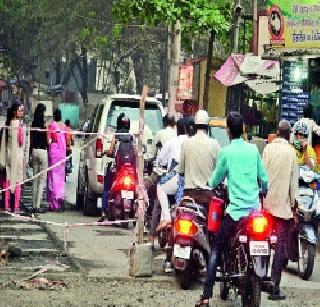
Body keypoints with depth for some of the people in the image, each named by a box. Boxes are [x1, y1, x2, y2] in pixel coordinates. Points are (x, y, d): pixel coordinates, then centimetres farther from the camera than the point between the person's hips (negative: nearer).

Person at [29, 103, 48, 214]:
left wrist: (30, 156, 16)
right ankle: (37, 205, -6)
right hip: (43, 151, -6)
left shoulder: (33, 124, 5)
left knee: (35, 180, 11)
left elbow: (31, 141, 10)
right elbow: (48, 141, -10)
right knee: (42, 181, -2)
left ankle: (34, 206, 11)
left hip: (34, 151, 6)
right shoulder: (44, 124, -11)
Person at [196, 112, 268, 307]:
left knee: (216, 249, 0)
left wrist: (212, 183, 27)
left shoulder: (226, 153, -5)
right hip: (255, 208, 4)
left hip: (236, 210, -4)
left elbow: (215, 182, 4)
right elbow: (264, 179, 11)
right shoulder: (253, 149, 5)